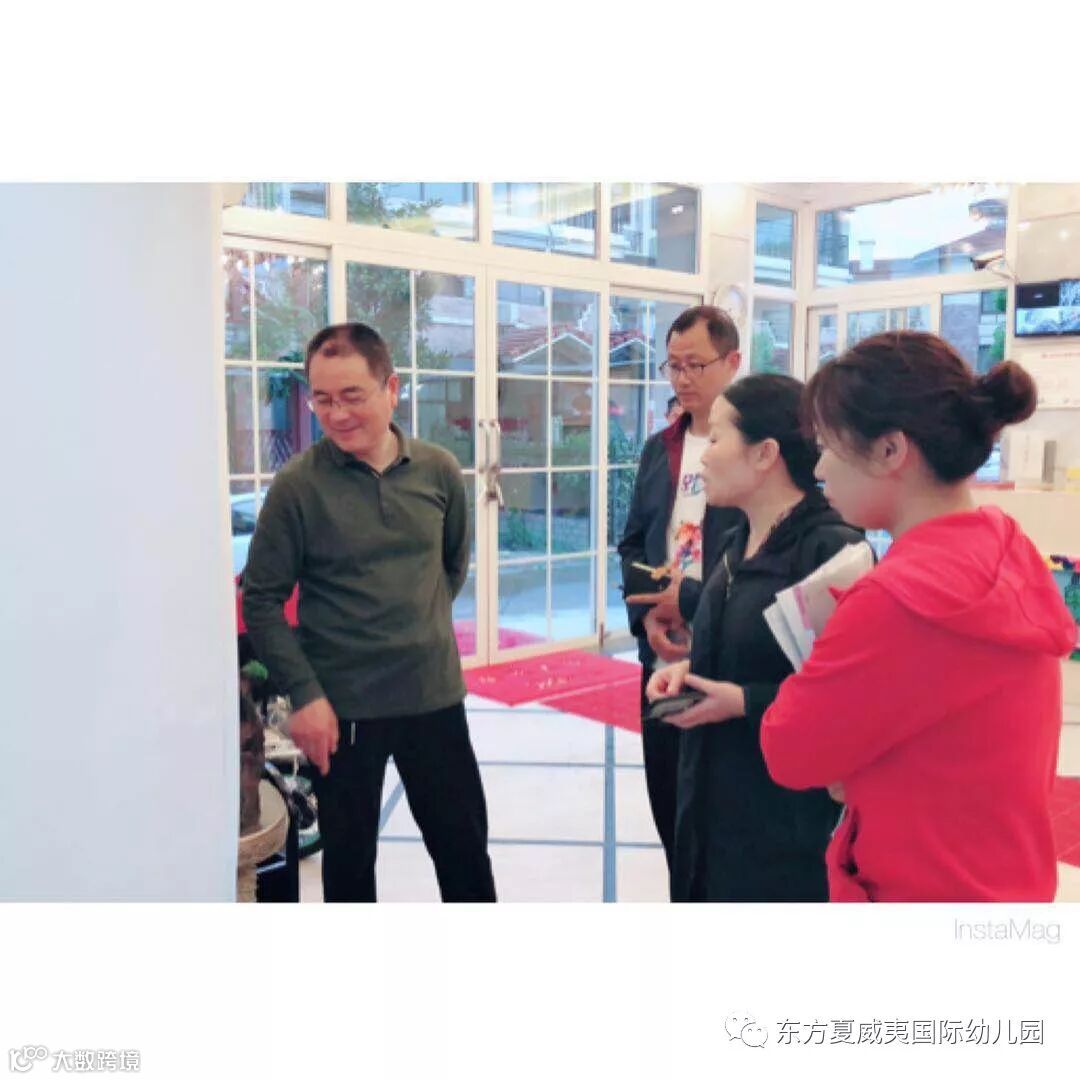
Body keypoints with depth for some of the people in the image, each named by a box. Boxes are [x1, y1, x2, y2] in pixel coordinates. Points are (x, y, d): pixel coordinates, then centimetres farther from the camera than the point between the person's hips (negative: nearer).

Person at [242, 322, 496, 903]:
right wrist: (304, 693, -12)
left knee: (464, 843, 15)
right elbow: (261, 599, -7)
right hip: (340, 706, -2)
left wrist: (425, 625, 8)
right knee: (348, 855, 15)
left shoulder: (438, 471, -1)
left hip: (435, 695, 3)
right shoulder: (297, 484, -10)